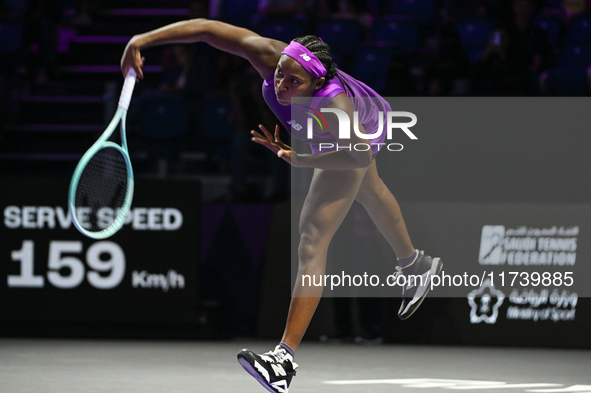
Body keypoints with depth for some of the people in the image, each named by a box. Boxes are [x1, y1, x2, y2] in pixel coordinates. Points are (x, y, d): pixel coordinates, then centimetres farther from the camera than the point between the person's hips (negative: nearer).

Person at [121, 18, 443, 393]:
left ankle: (286, 355, -23)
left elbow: (361, 156, -40)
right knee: (368, 190, 36)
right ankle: (414, 263, 68)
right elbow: (206, 28, -39)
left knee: (313, 238, -20)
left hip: (360, 135, -8)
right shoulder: (272, 56, -41)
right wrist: (143, 39, -45)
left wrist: (299, 159, -43)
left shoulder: (334, 105, -51)